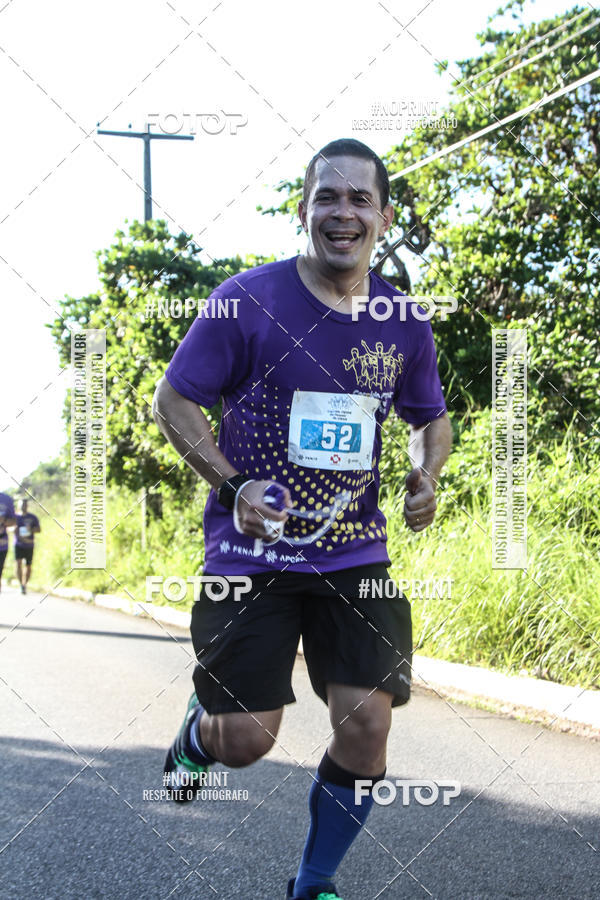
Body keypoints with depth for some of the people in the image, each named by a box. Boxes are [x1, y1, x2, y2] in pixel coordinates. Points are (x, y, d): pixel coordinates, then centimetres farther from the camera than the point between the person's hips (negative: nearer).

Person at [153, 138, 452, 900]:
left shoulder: (403, 323, 4)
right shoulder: (249, 300, -9)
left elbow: (431, 417, 19)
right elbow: (172, 400, -3)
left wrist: (426, 477, -3)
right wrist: (232, 486, -16)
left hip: (355, 553, 4)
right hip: (251, 551, -3)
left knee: (367, 723, -6)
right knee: (247, 739, -6)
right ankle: (200, 727, 35)